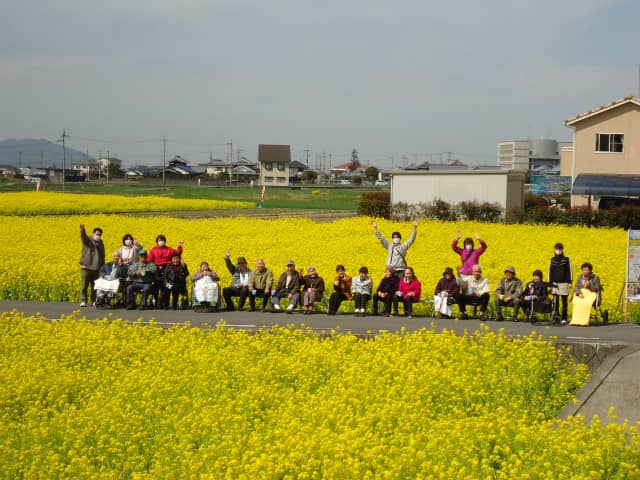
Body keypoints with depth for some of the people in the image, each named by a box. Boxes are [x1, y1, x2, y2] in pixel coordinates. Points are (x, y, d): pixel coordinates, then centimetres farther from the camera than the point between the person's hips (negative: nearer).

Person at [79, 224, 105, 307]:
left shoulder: (100, 243, 15)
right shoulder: (88, 240, 1)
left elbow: (102, 256, 21)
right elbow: (83, 236, -23)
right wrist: (82, 230, -47)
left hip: (96, 268, 4)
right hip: (86, 267, -4)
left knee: (95, 286, 6)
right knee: (84, 285, -4)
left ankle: (94, 301, 12)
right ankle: (83, 301, -1)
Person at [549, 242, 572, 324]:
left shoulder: (566, 259, 0)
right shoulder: (553, 259, 9)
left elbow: (569, 271, -1)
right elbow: (550, 271, 12)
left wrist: (570, 282, -6)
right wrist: (550, 283, 9)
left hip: (564, 283, -3)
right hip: (555, 283, 3)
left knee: (564, 301, 1)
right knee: (555, 302, 0)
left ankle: (564, 318, 5)